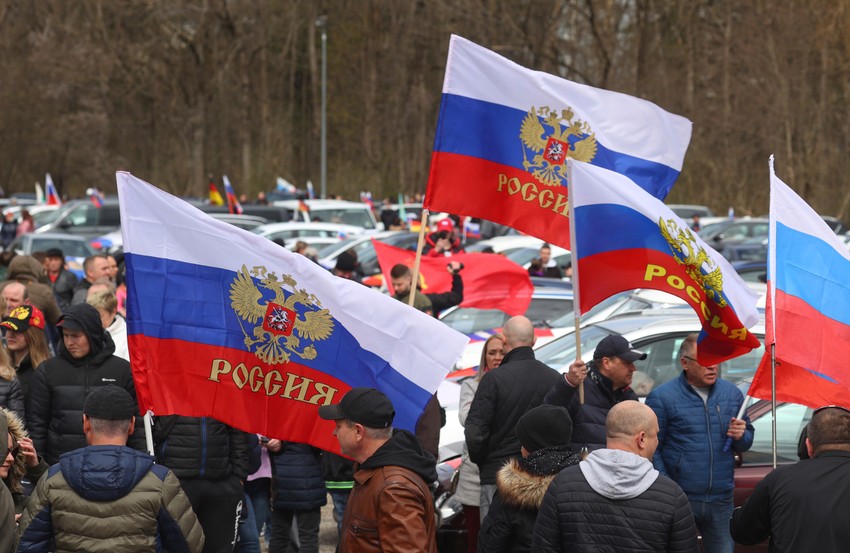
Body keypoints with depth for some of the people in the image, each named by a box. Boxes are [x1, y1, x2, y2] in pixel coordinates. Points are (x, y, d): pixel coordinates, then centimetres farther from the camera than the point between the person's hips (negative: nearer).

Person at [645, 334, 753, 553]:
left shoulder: (732, 393, 10)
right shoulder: (662, 397, -5)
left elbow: (746, 443, 17)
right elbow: (651, 449, -6)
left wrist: (741, 436, -7)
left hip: (721, 500, 4)